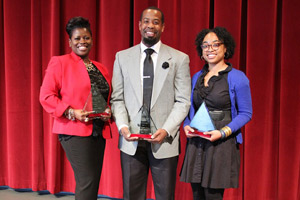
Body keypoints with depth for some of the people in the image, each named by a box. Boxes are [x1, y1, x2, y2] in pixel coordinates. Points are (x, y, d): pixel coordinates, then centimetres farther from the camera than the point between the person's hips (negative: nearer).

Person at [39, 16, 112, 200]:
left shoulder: (101, 69, 17)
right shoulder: (59, 63, -1)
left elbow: (108, 98, 24)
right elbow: (46, 96, -5)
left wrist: (108, 112, 2)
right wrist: (71, 112, -17)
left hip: (99, 131, 6)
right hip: (74, 130, -6)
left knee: (93, 182, 9)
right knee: (87, 181, -12)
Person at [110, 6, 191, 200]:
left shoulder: (179, 59, 2)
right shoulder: (122, 57, 8)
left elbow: (183, 101, -1)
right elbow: (117, 98, 7)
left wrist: (166, 130, -13)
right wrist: (122, 126, -8)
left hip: (164, 140, -1)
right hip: (131, 140, 2)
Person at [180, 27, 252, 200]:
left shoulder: (237, 77, -4)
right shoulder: (196, 77, 12)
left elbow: (246, 113, -4)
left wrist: (223, 132, -17)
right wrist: (187, 125, 0)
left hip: (222, 144, -5)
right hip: (196, 142, 5)